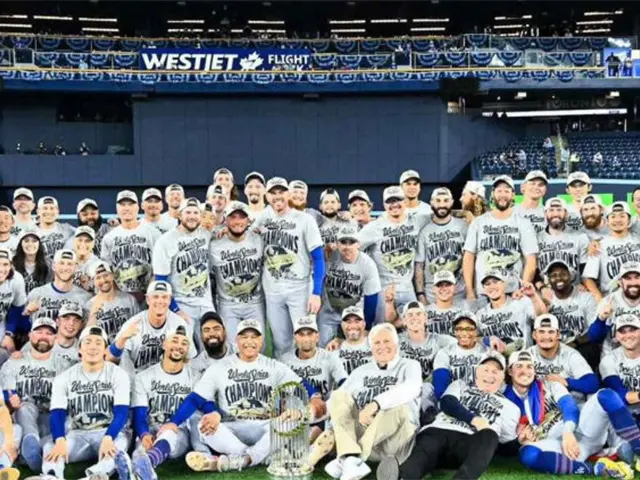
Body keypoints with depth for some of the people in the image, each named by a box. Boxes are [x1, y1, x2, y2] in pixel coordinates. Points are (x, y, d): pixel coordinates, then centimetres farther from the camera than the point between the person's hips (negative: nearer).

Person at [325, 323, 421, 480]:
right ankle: (352, 460, -38)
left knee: (397, 406, -32)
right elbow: (336, 401, 12)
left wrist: (375, 403, -32)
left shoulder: (409, 365, 7)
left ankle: (344, 461, -33)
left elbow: (411, 388, -17)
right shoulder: (360, 371, 20)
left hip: (395, 439, -3)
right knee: (339, 396, -15)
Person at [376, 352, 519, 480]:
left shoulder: (508, 406, 28)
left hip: (470, 443, -1)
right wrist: (474, 419, -6)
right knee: (425, 450, -34)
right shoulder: (460, 386, 29)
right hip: (439, 431, 1)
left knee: (489, 436, -36)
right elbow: (446, 403, 8)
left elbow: (508, 438, 15)